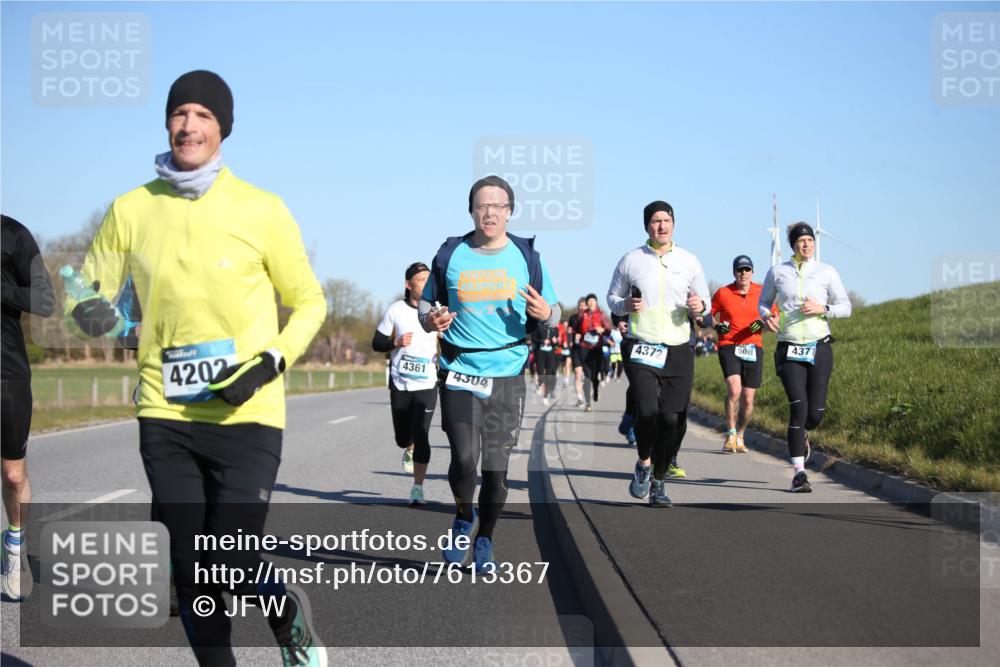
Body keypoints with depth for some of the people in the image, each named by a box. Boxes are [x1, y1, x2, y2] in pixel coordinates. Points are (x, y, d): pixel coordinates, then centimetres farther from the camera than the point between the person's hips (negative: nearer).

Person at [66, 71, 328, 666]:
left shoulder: (262, 210, -4)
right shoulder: (131, 210, 3)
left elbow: (309, 303, 4)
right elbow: (92, 291, 13)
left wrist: (270, 363, -12)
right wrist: (91, 311, -12)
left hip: (246, 418, -3)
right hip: (165, 418, 3)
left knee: (231, 574, -10)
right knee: (191, 574, 7)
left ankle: (287, 611, 24)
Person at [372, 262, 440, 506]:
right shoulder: (396, 310, -1)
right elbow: (376, 343, 3)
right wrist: (396, 342, -16)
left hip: (427, 384, -1)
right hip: (400, 384, 1)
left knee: (421, 435, -11)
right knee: (402, 437, 11)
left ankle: (418, 488, -3)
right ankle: (409, 450, 48)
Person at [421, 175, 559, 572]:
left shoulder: (526, 256, 4)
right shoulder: (450, 255, 3)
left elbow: (552, 312, 11)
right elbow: (427, 303, 14)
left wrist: (545, 314, -13)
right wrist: (430, 320, -9)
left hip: (507, 375, 1)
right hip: (459, 372, -1)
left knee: (496, 467, 4)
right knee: (464, 460, -13)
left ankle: (484, 542, 24)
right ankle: (464, 520, 17)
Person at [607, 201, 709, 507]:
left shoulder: (689, 261, 9)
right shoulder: (631, 260, 6)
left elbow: (704, 303, 16)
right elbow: (612, 298, 14)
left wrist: (700, 306, -8)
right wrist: (625, 305, -8)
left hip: (678, 350, 2)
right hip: (641, 349, -2)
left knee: (672, 419, -3)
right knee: (647, 411, -18)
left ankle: (659, 482, 12)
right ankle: (644, 462, 10)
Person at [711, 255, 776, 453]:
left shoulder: (762, 292, 5)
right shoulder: (723, 293, 1)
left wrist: (763, 324, -8)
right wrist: (717, 326, -8)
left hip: (753, 348, 2)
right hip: (728, 347, -2)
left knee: (748, 399, 4)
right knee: (734, 390, -22)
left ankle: (740, 437, 23)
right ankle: (730, 435, -12)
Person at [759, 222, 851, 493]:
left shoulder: (827, 272, 4)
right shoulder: (777, 272, 5)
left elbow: (845, 308, 6)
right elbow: (763, 302, 17)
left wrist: (822, 309, -14)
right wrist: (766, 316, -6)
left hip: (819, 348, 1)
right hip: (789, 350, -1)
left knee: (816, 411, 1)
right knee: (798, 406, -14)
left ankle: (802, 433, 40)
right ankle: (799, 473, -10)